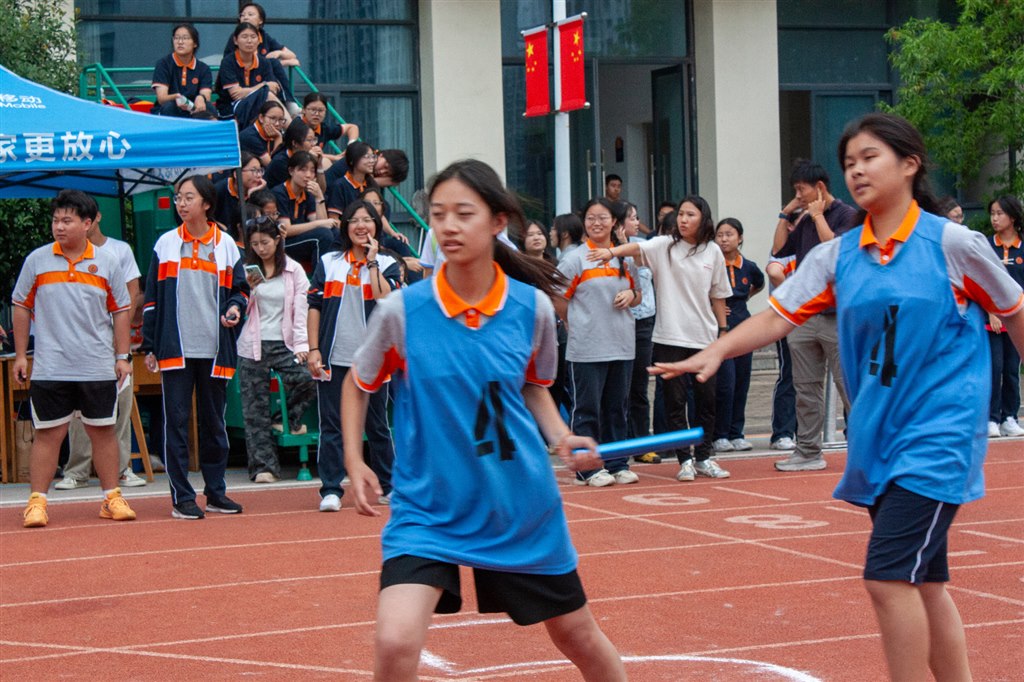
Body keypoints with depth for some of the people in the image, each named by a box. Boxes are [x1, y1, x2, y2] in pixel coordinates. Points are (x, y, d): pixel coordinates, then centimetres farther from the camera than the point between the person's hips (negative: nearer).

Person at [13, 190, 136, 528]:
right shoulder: (37, 260, 2)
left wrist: (122, 356, 6)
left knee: (103, 432, 7)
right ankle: (37, 502, 7)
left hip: (99, 369, 1)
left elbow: (120, 310, 9)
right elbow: (21, 308, 8)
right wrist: (20, 355, 5)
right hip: (49, 369, -1)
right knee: (48, 434, 1)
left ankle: (112, 498, 16)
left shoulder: (107, 261, 3)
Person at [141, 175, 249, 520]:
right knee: (176, 420, -2)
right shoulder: (165, 243, 6)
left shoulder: (226, 244, 7)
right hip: (175, 347, -1)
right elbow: (151, 297, 7)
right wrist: (149, 346, 3)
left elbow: (239, 287, 14)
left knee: (214, 420, 9)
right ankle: (181, 497, 1)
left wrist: (235, 307, -9)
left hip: (215, 348, 1)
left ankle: (216, 492, 18)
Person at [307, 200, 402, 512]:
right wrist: (313, 349, -2)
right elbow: (314, 306, 6)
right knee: (332, 425, -1)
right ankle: (330, 489, 2)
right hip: (334, 357, 1)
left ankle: (388, 486, 20)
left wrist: (372, 263, -9)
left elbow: (386, 302, -14)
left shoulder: (387, 265, 4)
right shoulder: (328, 262, 8)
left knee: (377, 425, 9)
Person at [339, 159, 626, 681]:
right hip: (427, 507, -2)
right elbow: (358, 384, 7)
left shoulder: (533, 307, -7)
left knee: (578, 637, 15)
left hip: (522, 505, 2)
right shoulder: (402, 310, -12)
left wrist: (561, 437, -5)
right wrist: (354, 461, -3)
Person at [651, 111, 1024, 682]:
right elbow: (780, 314, -1)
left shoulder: (952, 243, -6)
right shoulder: (837, 255, 6)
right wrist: (716, 352, -16)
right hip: (877, 439, 6)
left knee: (890, 577, -16)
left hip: (938, 436, -5)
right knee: (922, 583, 12)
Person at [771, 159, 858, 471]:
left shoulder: (846, 215, -5)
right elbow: (778, 250, 12)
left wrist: (818, 215, -10)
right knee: (806, 389, 8)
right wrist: (786, 214, 8)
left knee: (849, 386, -4)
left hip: (837, 316, -7)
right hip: (803, 314, 7)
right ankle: (808, 451, 13)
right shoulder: (803, 220, 15)